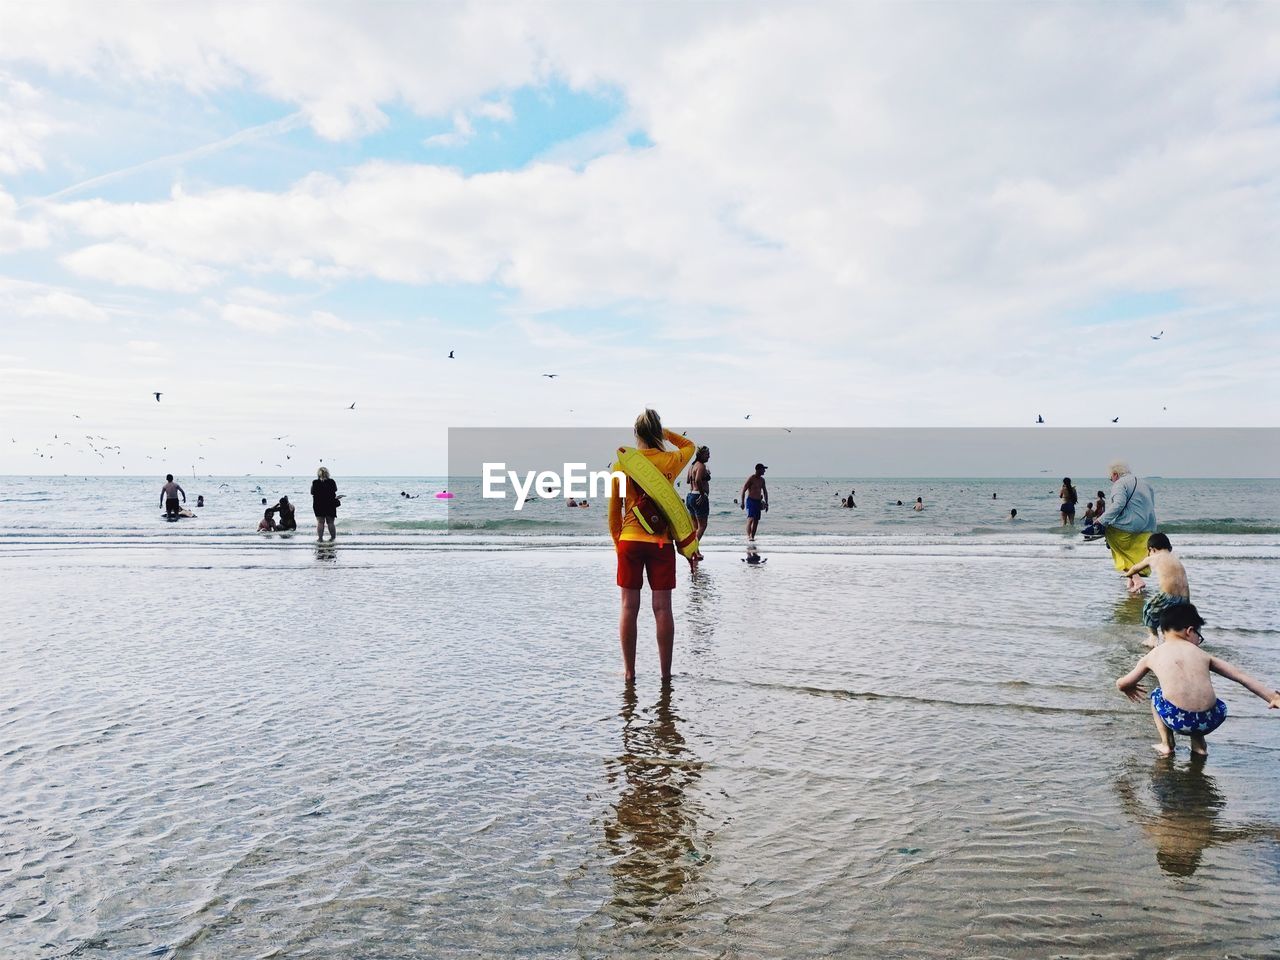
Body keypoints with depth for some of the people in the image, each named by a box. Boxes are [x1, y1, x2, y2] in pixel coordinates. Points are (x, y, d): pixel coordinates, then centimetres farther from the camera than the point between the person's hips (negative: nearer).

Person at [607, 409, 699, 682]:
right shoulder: (670, 460, -1)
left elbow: (613, 510, 6)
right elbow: (689, 445, 24)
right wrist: (665, 432, 17)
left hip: (629, 541, 0)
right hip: (662, 542, 0)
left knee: (629, 607, 6)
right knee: (663, 608, 4)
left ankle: (629, 670, 10)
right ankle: (665, 672, 9)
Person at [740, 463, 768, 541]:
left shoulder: (762, 480, 10)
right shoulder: (751, 478, -11)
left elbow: (765, 492, 20)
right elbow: (743, 491, -11)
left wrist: (766, 503, 13)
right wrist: (742, 503, -15)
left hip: (758, 502, 7)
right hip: (750, 501, -7)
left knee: (756, 521, 6)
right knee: (750, 518, -20)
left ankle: (752, 536, 13)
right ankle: (748, 536, -28)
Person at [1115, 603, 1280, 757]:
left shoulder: (1152, 656, 14)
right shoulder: (1201, 654, 17)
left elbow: (1121, 684, 21)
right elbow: (1241, 676, 17)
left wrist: (1128, 690, 44)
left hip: (1177, 720, -3)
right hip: (1210, 721, 3)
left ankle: (1167, 745, 25)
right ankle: (1199, 745, 27)